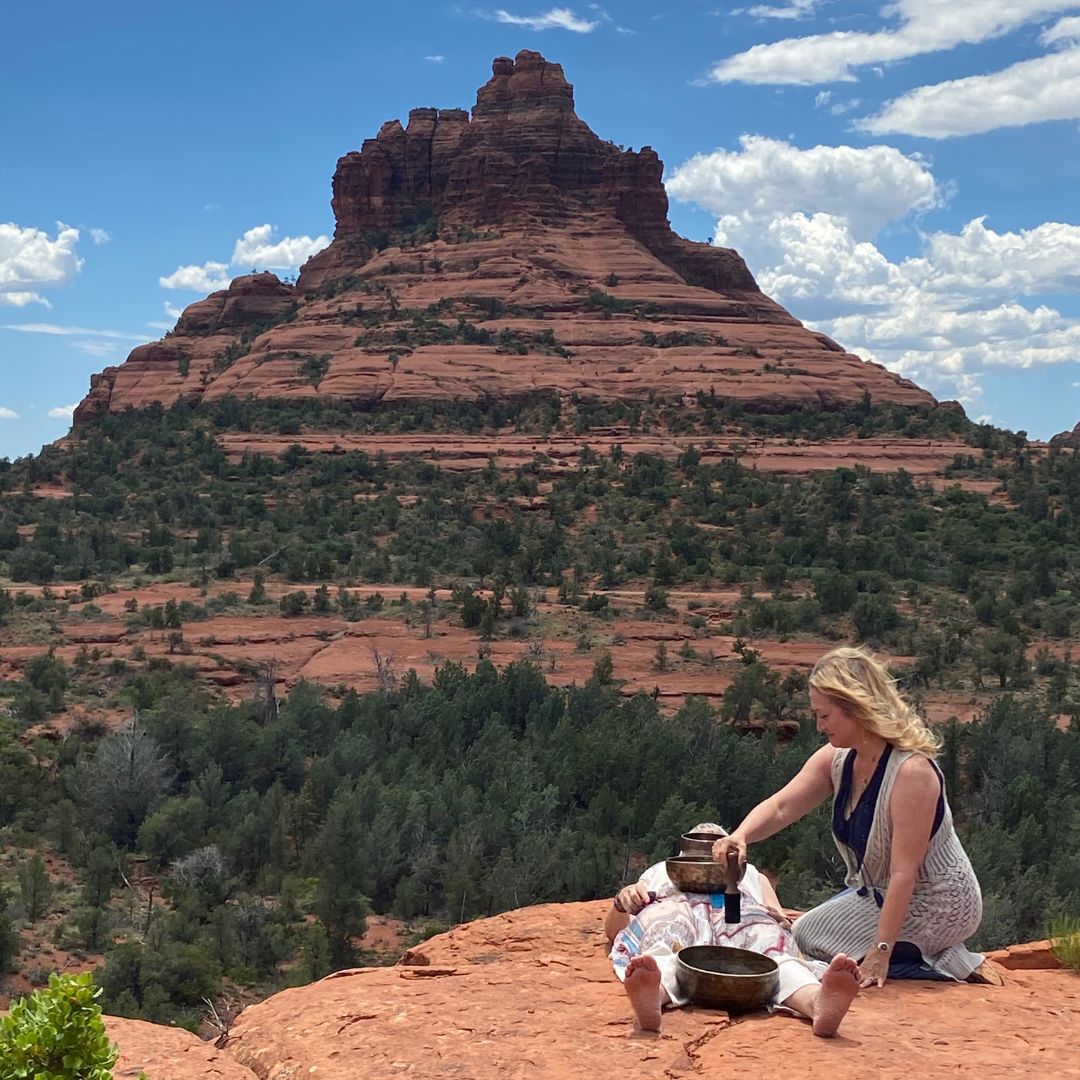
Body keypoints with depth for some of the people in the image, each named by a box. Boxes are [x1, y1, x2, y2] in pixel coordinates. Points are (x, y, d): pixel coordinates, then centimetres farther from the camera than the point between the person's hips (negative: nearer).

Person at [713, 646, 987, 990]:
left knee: (810, 937, -8)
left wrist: (881, 952, -30)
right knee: (803, 931, 16)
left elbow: (903, 872, -30)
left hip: (936, 904, -9)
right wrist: (740, 836, -33)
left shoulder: (912, 771, -30)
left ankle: (941, 962, -3)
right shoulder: (836, 760, -5)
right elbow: (780, 807, -12)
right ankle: (939, 955, 10)